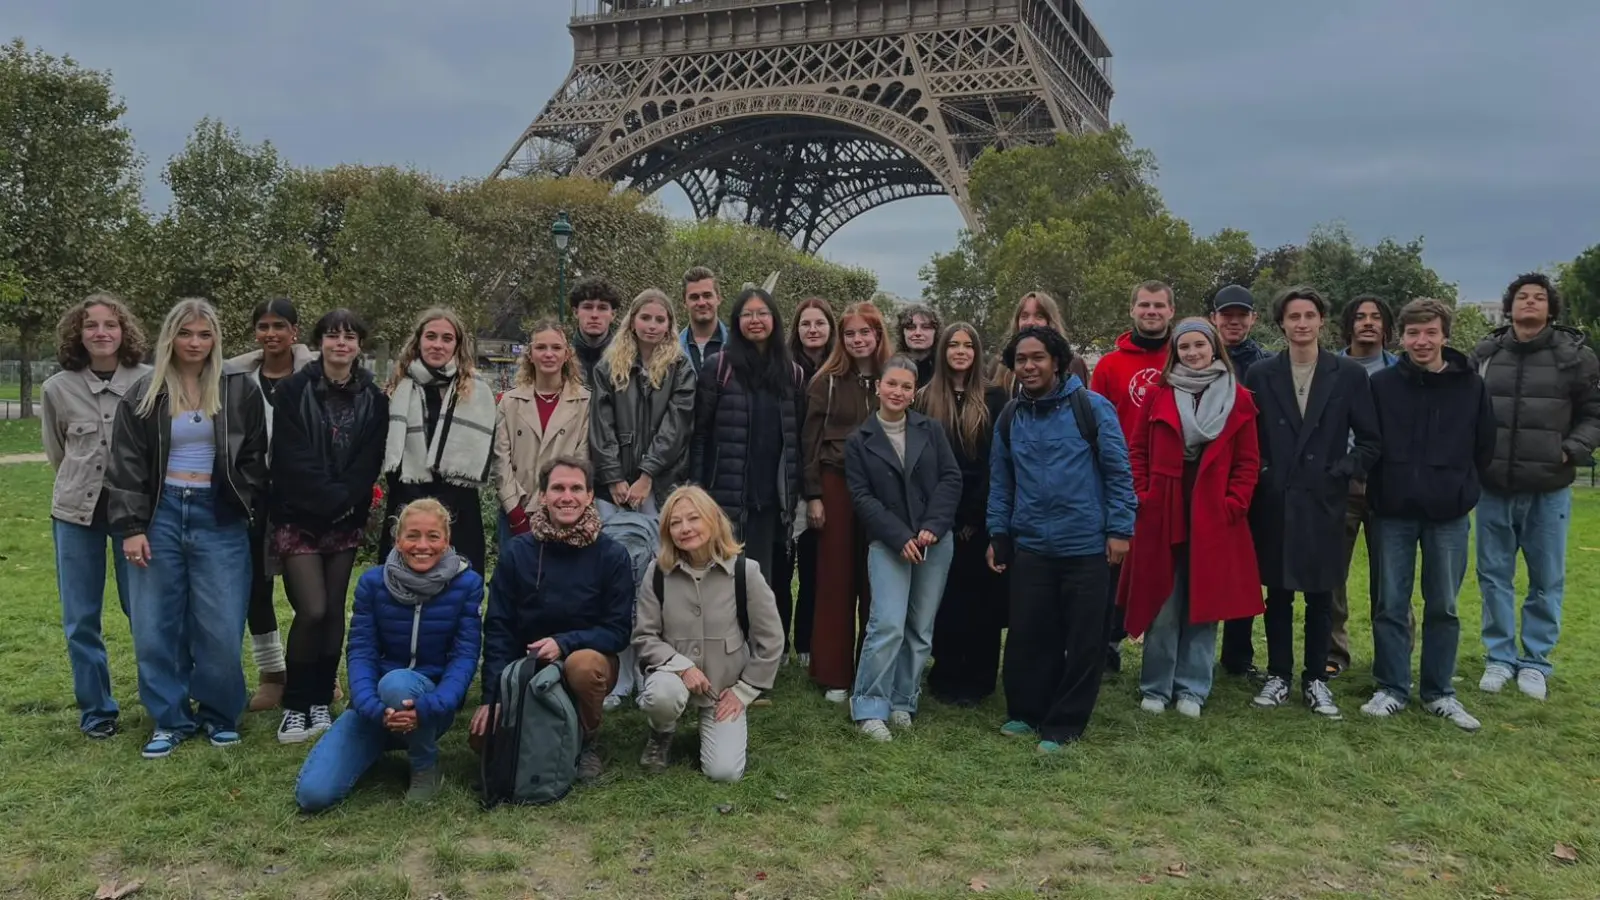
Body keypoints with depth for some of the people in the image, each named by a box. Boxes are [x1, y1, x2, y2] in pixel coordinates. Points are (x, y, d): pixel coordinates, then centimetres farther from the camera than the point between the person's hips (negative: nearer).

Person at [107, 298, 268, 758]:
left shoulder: (240, 390, 3)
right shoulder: (144, 395, 5)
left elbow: (254, 458, 7)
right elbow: (126, 464, 3)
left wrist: (248, 508, -1)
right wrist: (130, 526, -5)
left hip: (220, 518, -1)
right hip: (161, 514, 1)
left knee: (221, 628, -1)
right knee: (156, 626, 4)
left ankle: (220, 714, 17)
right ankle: (170, 718, 18)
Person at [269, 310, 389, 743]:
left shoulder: (373, 398, 6)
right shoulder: (295, 390, -3)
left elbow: (369, 463, 1)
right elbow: (293, 459, -10)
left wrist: (345, 501, -13)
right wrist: (331, 499, -15)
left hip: (347, 523, 3)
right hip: (299, 518, -3)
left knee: (334, 611, 4)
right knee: (313, 610, -12)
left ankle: (320, 702, 17)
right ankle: (295, 704, 5)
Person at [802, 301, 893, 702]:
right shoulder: (827, 381, 3)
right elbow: (811, 440, 2)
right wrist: (813, 494, -5)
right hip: (836, 485, -1)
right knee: (835, 578, 2)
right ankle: (834, 674, 9)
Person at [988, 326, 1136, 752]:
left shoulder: (1092, 407, -6)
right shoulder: (1009, 418, 7)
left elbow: (1118, 472, -5)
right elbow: (1000, 481, 14)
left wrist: (1119, 529, -8)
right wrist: (998, 533, 11)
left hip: (1086, 546, -3)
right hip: (1030, 546, 4)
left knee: (1083, 640, 4)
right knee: (1028, 635, 9)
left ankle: (1063, 724, 17)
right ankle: (1025, 712, 27)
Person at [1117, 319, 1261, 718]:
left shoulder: (1238, 399, 4)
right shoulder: (1158, 394, 5)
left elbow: (1248, 461, 4)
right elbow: (1137, 450, 6)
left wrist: (1233, 504, -5)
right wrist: (1142, 497, -2)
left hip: (1214, 519, 0)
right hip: (1161, 517, 0)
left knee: (1204, 604, 6)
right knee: (1162, 605, 5)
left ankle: (1192, 689, 18)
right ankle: (1155, 687, 17)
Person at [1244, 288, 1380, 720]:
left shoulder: (1349, 374, 1)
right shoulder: (1261, 375, 3)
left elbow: (1370, 439, 4)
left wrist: (1344, 473, -6)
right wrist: (1258, 475, -4)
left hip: (1323, 502, 0)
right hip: (1273, 502, 1)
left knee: (1320, 596, 7)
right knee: (1278, 593, 8)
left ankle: (1315, 679, 18)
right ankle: (1278, 676, 18)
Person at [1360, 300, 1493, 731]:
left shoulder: (1472, 386, -1)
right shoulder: (1382, 384, -2)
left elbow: (1484, 447, 7)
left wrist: (1455, 486, 8)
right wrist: (1385, 487, 5)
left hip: (1448, 515, 0)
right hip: (1393, 513, 0)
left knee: (1443, 607, 9)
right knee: (1391, 605, 5)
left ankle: (1440, 693, 21)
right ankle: (1391, 688, 17)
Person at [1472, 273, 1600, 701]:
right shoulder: (1484, 354, 4)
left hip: (1549, 489, -1)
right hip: (1494, 487, 1)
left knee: (1547, 579, 7)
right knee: (1494, 576, 8)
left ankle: (1536, 661, 19)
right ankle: (1500, 657, 21)